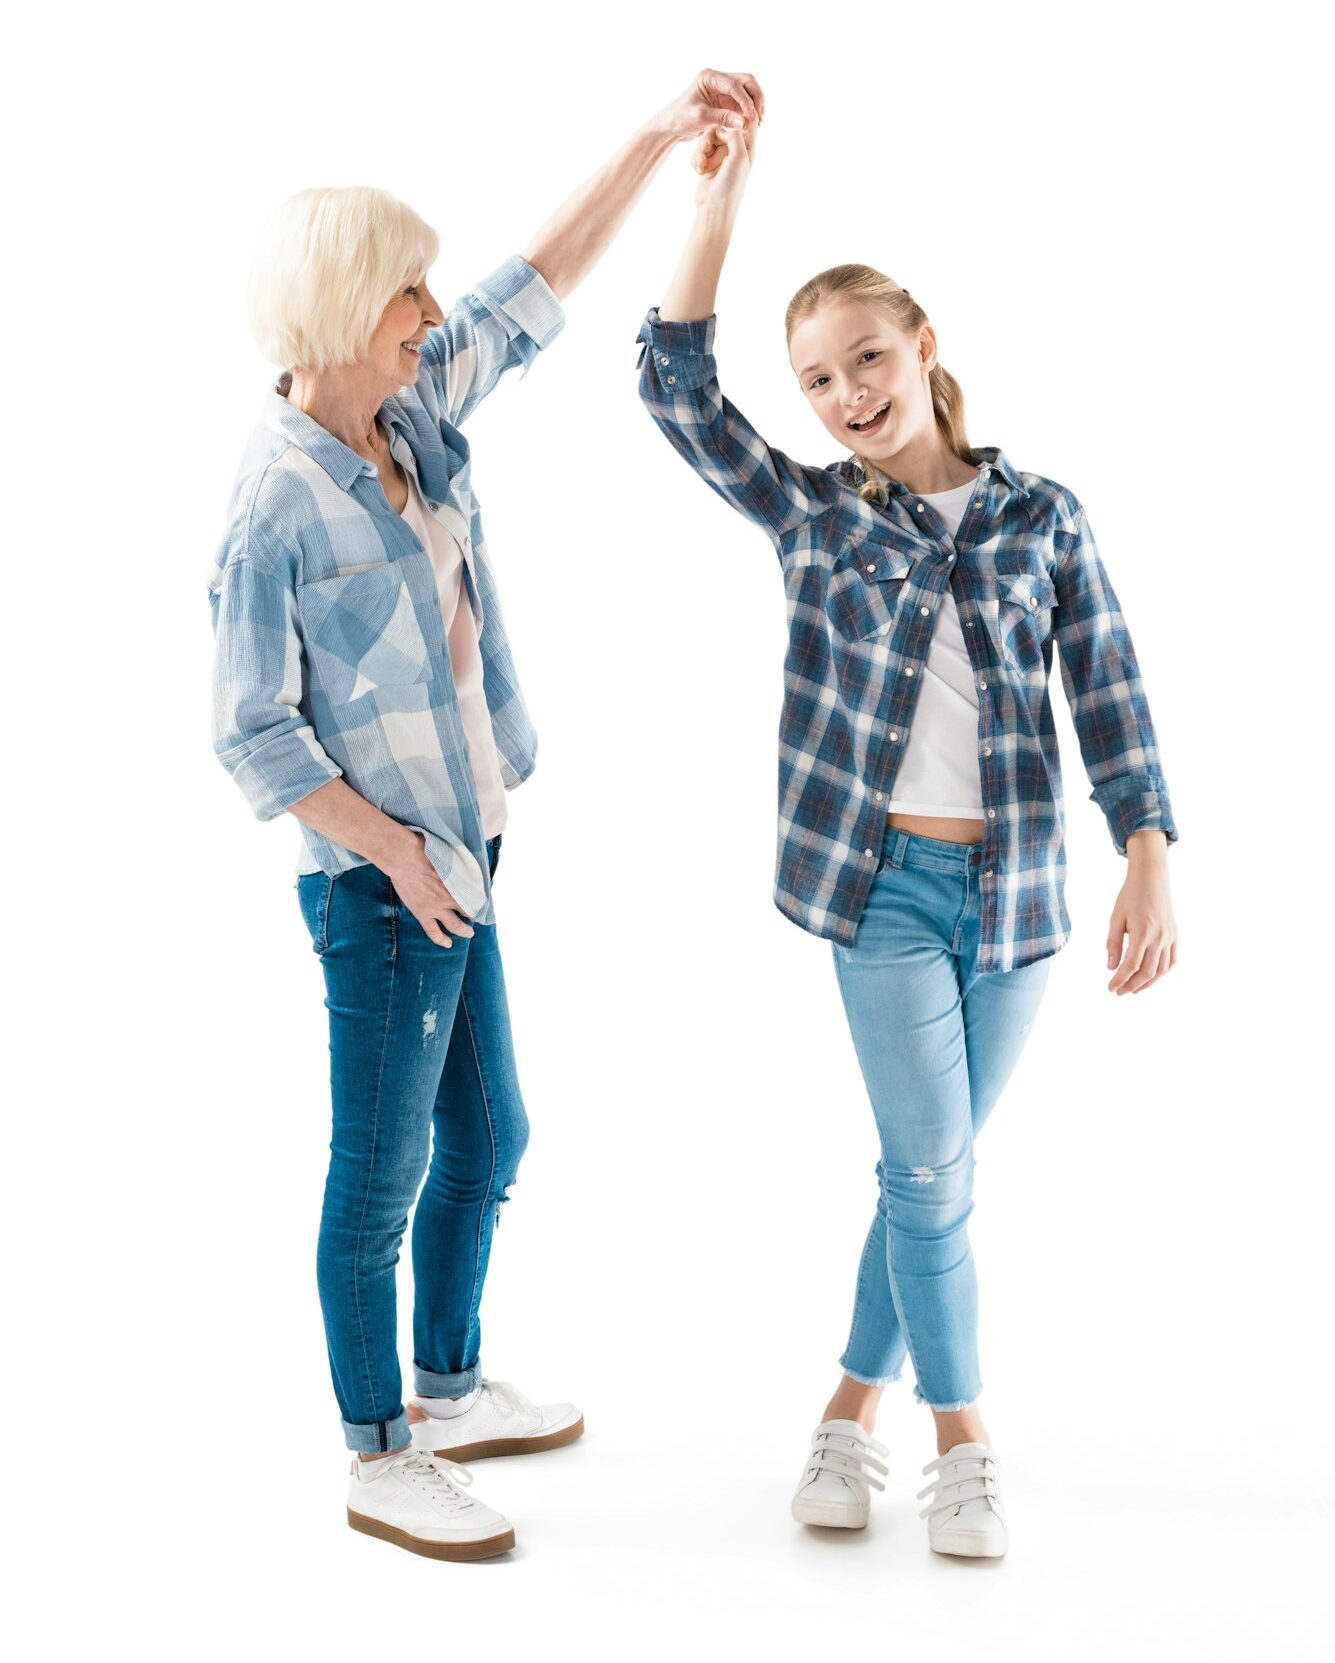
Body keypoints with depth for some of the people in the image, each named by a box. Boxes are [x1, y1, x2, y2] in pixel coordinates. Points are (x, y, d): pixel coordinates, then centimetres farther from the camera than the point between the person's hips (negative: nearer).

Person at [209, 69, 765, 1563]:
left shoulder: (415, 415, 2)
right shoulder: (275, 503, -19)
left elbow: (540, 286, 11)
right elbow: (252, 734, -16)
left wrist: (659, 136, 5)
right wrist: (395, 854, -17)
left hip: (456, 858, 9)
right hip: (380, 882, -8)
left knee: (486, 1142, 20)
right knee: (382, 1175, 5)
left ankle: (448, 1391, 39)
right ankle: (380, 1463, 22)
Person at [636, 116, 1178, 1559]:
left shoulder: (1042, 516, 4)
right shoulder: (814, 515, 3)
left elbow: (1108, 695, 0)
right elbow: (677, 392, -7)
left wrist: (1148, 868, -9)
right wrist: (719, 197, -15)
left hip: (1017, 888, 1)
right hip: (882, 883, -1)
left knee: (930, 1171, 10)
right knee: (934, 1171, -3)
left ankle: (856, 1406, 27)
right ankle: (962, 1439, 15)